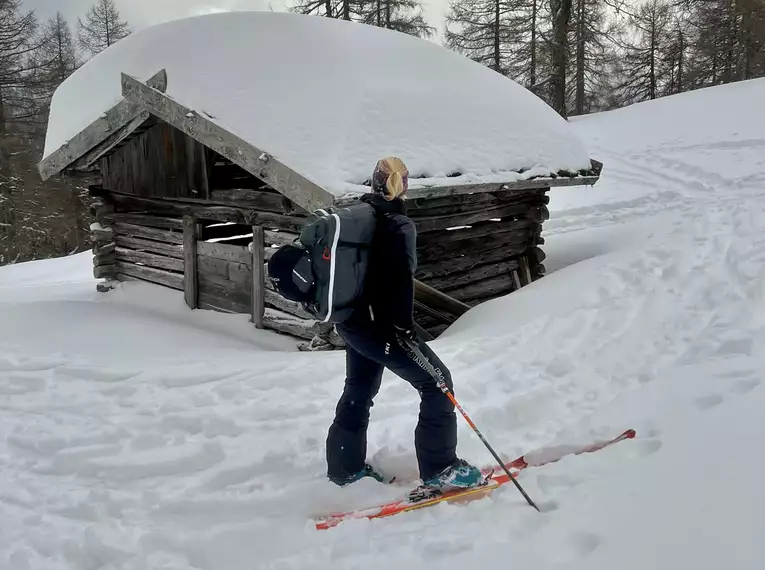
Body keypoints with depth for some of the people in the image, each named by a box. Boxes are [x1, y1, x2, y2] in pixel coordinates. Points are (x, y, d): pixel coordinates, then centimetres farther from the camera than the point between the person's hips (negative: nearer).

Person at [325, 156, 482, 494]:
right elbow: (402, 278, -26)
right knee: (436, 383, 1)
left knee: (359, 391, 23)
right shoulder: (399, 225, -16)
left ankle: (345, 467, 35)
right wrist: (404, 324, -17)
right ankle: (439, 469, 4)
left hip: (351, 322, 9)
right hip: (379, 325, -9)